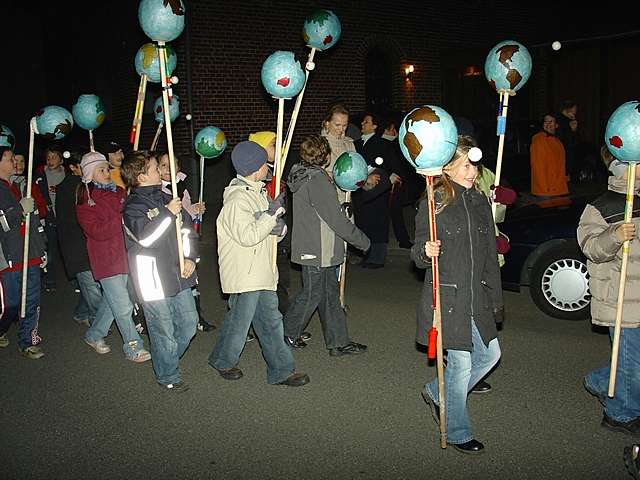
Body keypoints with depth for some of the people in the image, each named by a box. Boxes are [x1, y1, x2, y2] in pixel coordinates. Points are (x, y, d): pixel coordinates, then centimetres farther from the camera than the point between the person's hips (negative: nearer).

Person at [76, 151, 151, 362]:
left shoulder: (119, 192, 9)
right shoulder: (85, 201, -8)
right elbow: (98, 232, -18)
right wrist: (122, 219, -24)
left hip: (125, 255, 6)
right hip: (106, 260, -6)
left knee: (112, 300, 18)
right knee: (123, 307, -3)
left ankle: (94, 335, 37)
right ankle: (133, 347, 8)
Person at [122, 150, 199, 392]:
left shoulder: (165, 199, 13)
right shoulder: (133, 206, -8)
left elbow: (187, 230, 17)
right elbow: (146, 236, -25)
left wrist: (190, 258, 4)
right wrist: (168, 213, -20)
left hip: (179, 273, 7)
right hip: (154, 278, -7)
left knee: (189, 322, 13)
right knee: (164, 330, 2)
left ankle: (167, 361, 36)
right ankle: (168, 376, 21)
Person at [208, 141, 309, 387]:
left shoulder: (257, 192, 11)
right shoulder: (237, 199, -19)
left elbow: (263, 226, 16)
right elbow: (247, 236, -24)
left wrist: (279, 227, -8)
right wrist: (272, 214, -21)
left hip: (262, 272, 9)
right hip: (244, 276, -9)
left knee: (271, 320, 11)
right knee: (239, 320, 6)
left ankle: (281, 370, 19)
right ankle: (222, 360, 30)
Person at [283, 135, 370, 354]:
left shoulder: (304, 176, 9)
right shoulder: (317, 180, -22)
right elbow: (337, 220, -21)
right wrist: (362, 240, -11)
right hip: (316, 251, -10)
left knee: (330, 292, 12)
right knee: (312, 294, 5)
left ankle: (338, 342, 19)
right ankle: (288, 333, 22)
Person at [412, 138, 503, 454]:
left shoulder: (479, 201, 9)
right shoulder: (433, 204, -8)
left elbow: (489, 255, 14)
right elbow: (418, 254, -5)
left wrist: (495, 299, 14)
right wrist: (425, 252, -30)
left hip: (477, 298, 7)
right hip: (447, 297, -7)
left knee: (490, 354, 13)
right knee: (461, 363, 0)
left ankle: (436, 392, 32)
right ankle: (457, 432, 20)